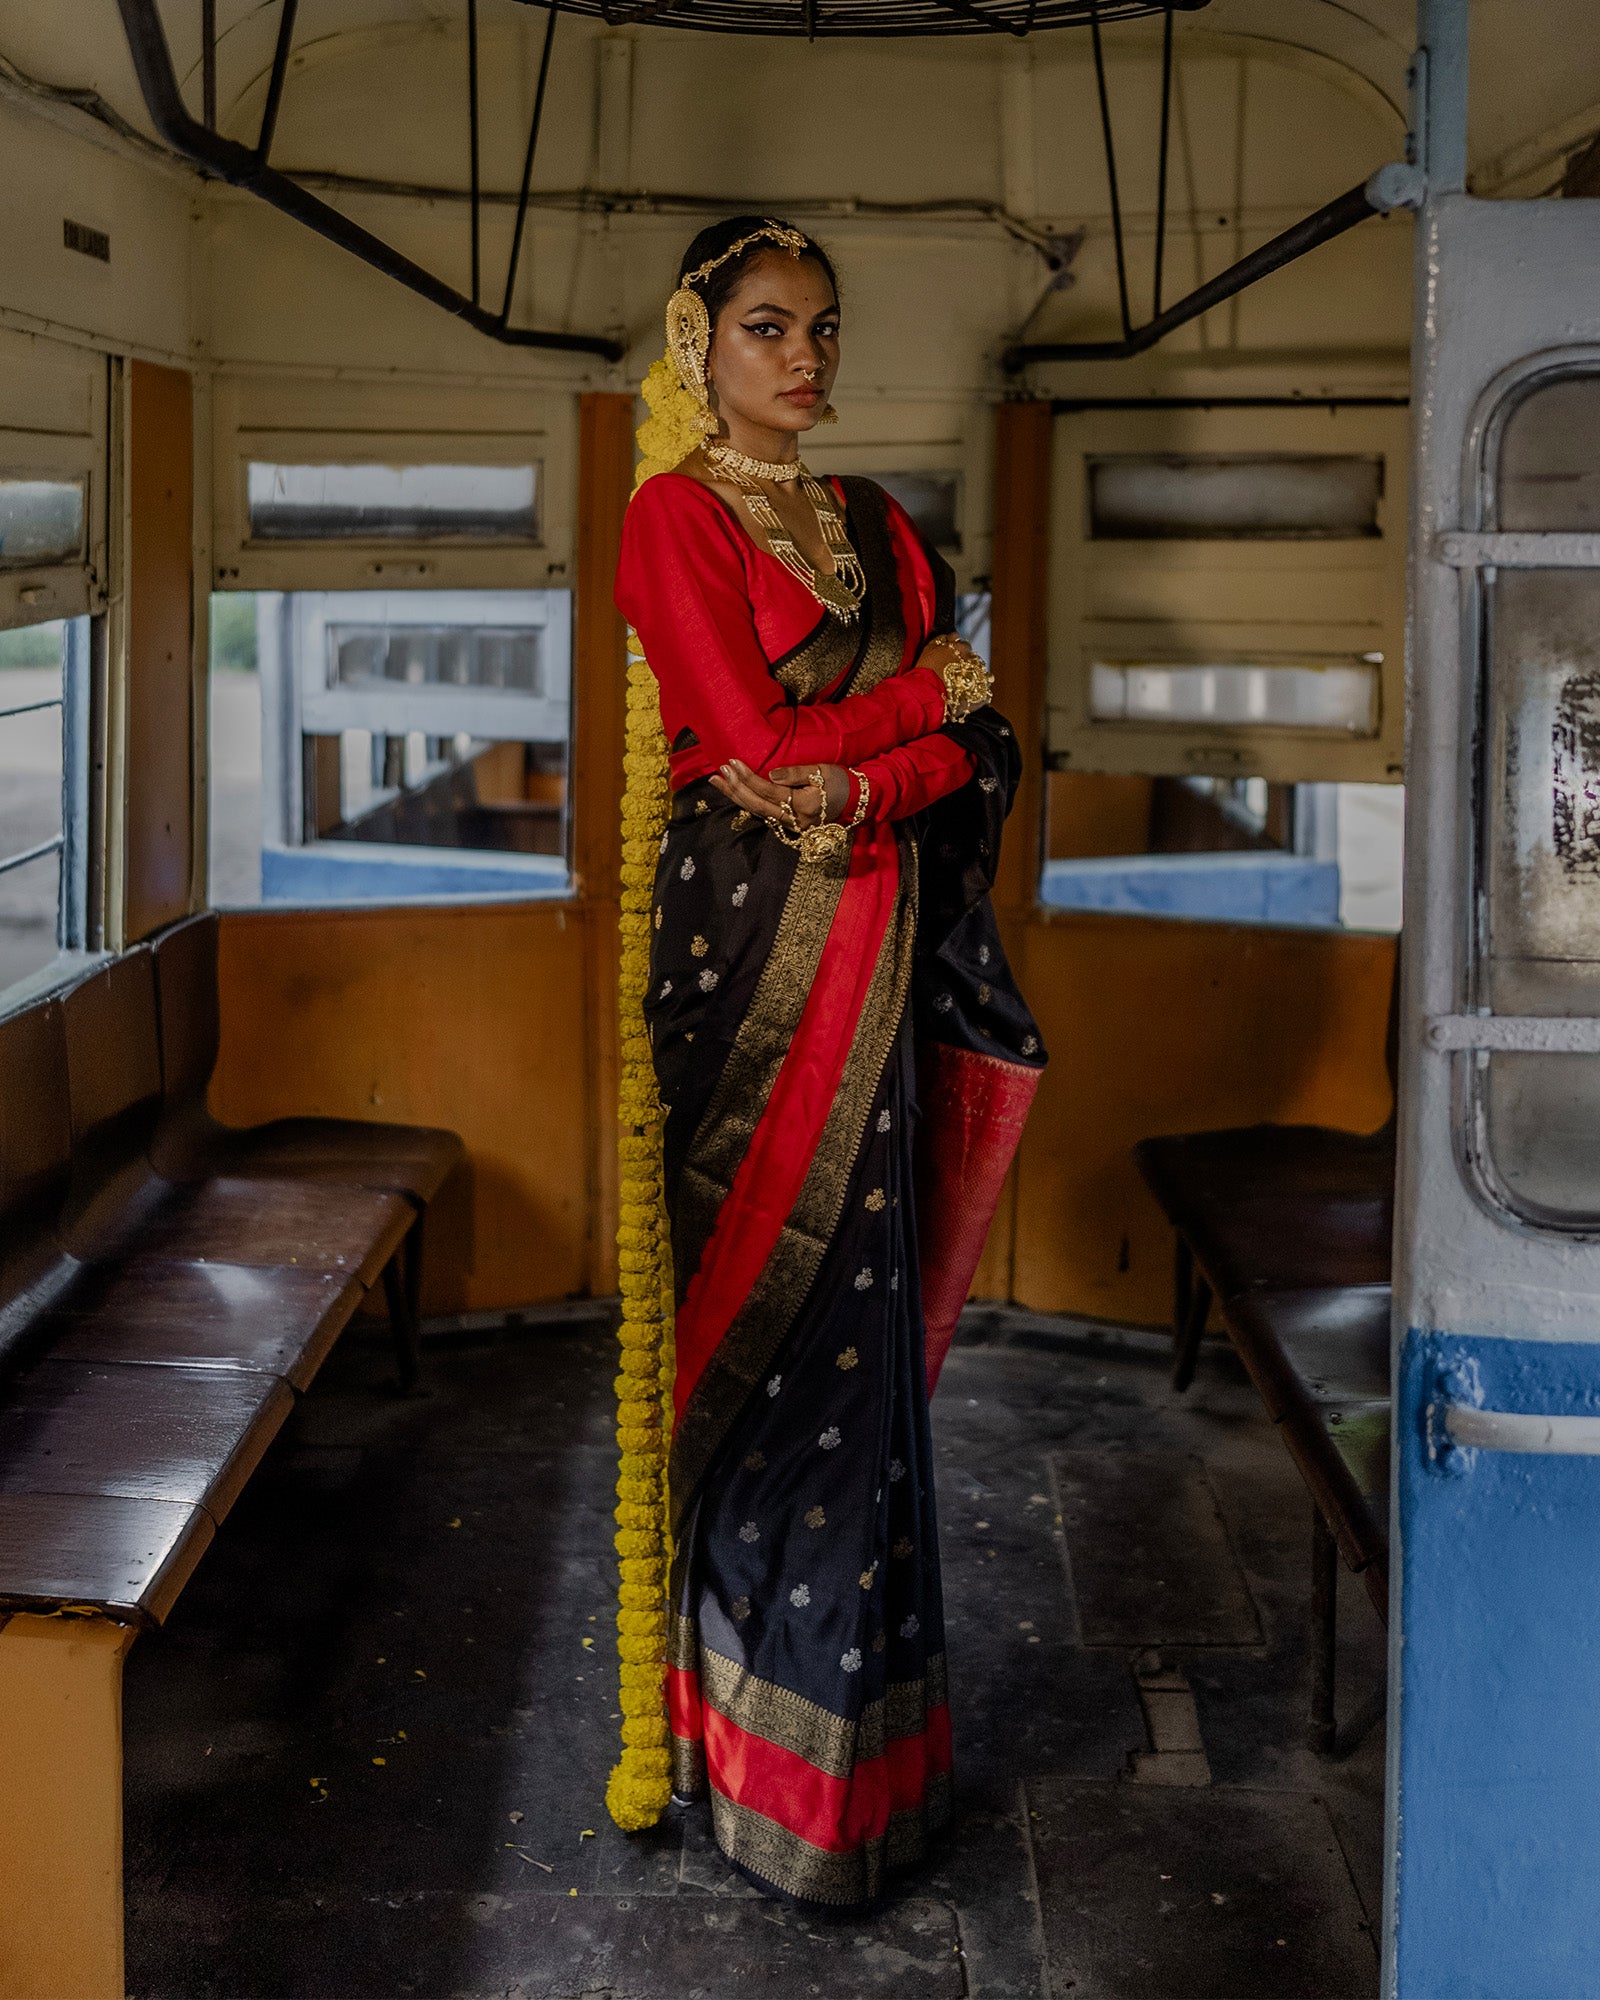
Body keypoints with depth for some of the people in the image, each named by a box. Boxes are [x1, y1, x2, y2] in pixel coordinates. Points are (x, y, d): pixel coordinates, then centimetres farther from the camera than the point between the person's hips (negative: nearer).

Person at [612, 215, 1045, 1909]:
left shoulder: (879, 527, 17)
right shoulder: (673, 517, -1)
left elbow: (976, 750, 8)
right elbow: (752, 741, -11)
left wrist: (868, 781, -12)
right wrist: (931, 691, 0)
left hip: (879, 951, 5)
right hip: (751, 948, -5)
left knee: (866, 1308, 6)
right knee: (779, 1312, -4)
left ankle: (857, 1703, 17)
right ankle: (786, 1767, 5)